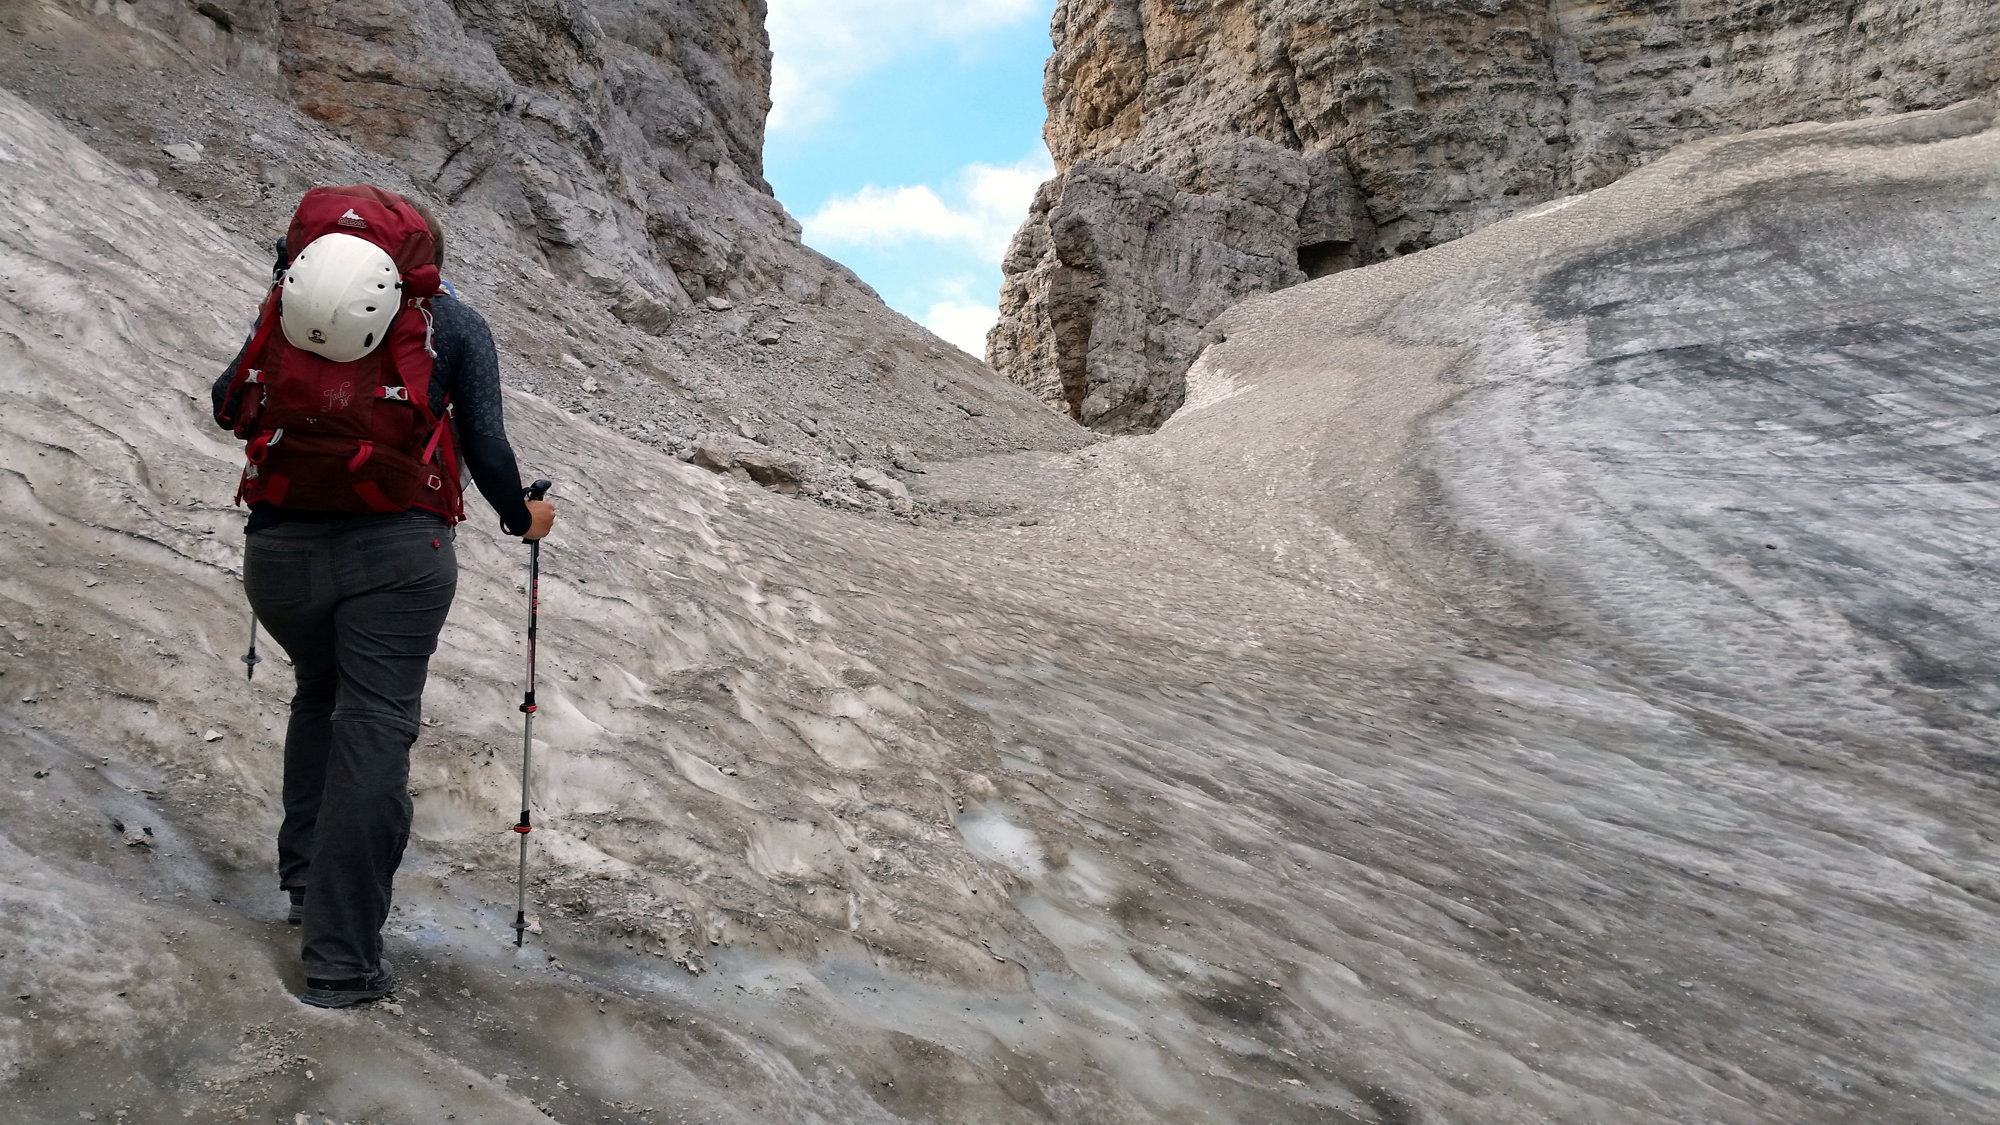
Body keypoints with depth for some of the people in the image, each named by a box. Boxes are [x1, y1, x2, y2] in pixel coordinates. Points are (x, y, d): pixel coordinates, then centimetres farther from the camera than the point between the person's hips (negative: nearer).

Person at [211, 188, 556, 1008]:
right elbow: (485, 446, 1)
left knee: (320, 694, 29)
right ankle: (342, 961, -1)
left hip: (280, 548, 4)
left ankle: (306, 878, 30)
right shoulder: (456, 323, 8)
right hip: (398, 551, -3)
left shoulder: (291, 301, 15)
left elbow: (227, 406, 16)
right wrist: (521, 517, 17)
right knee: (374, 732, -2)